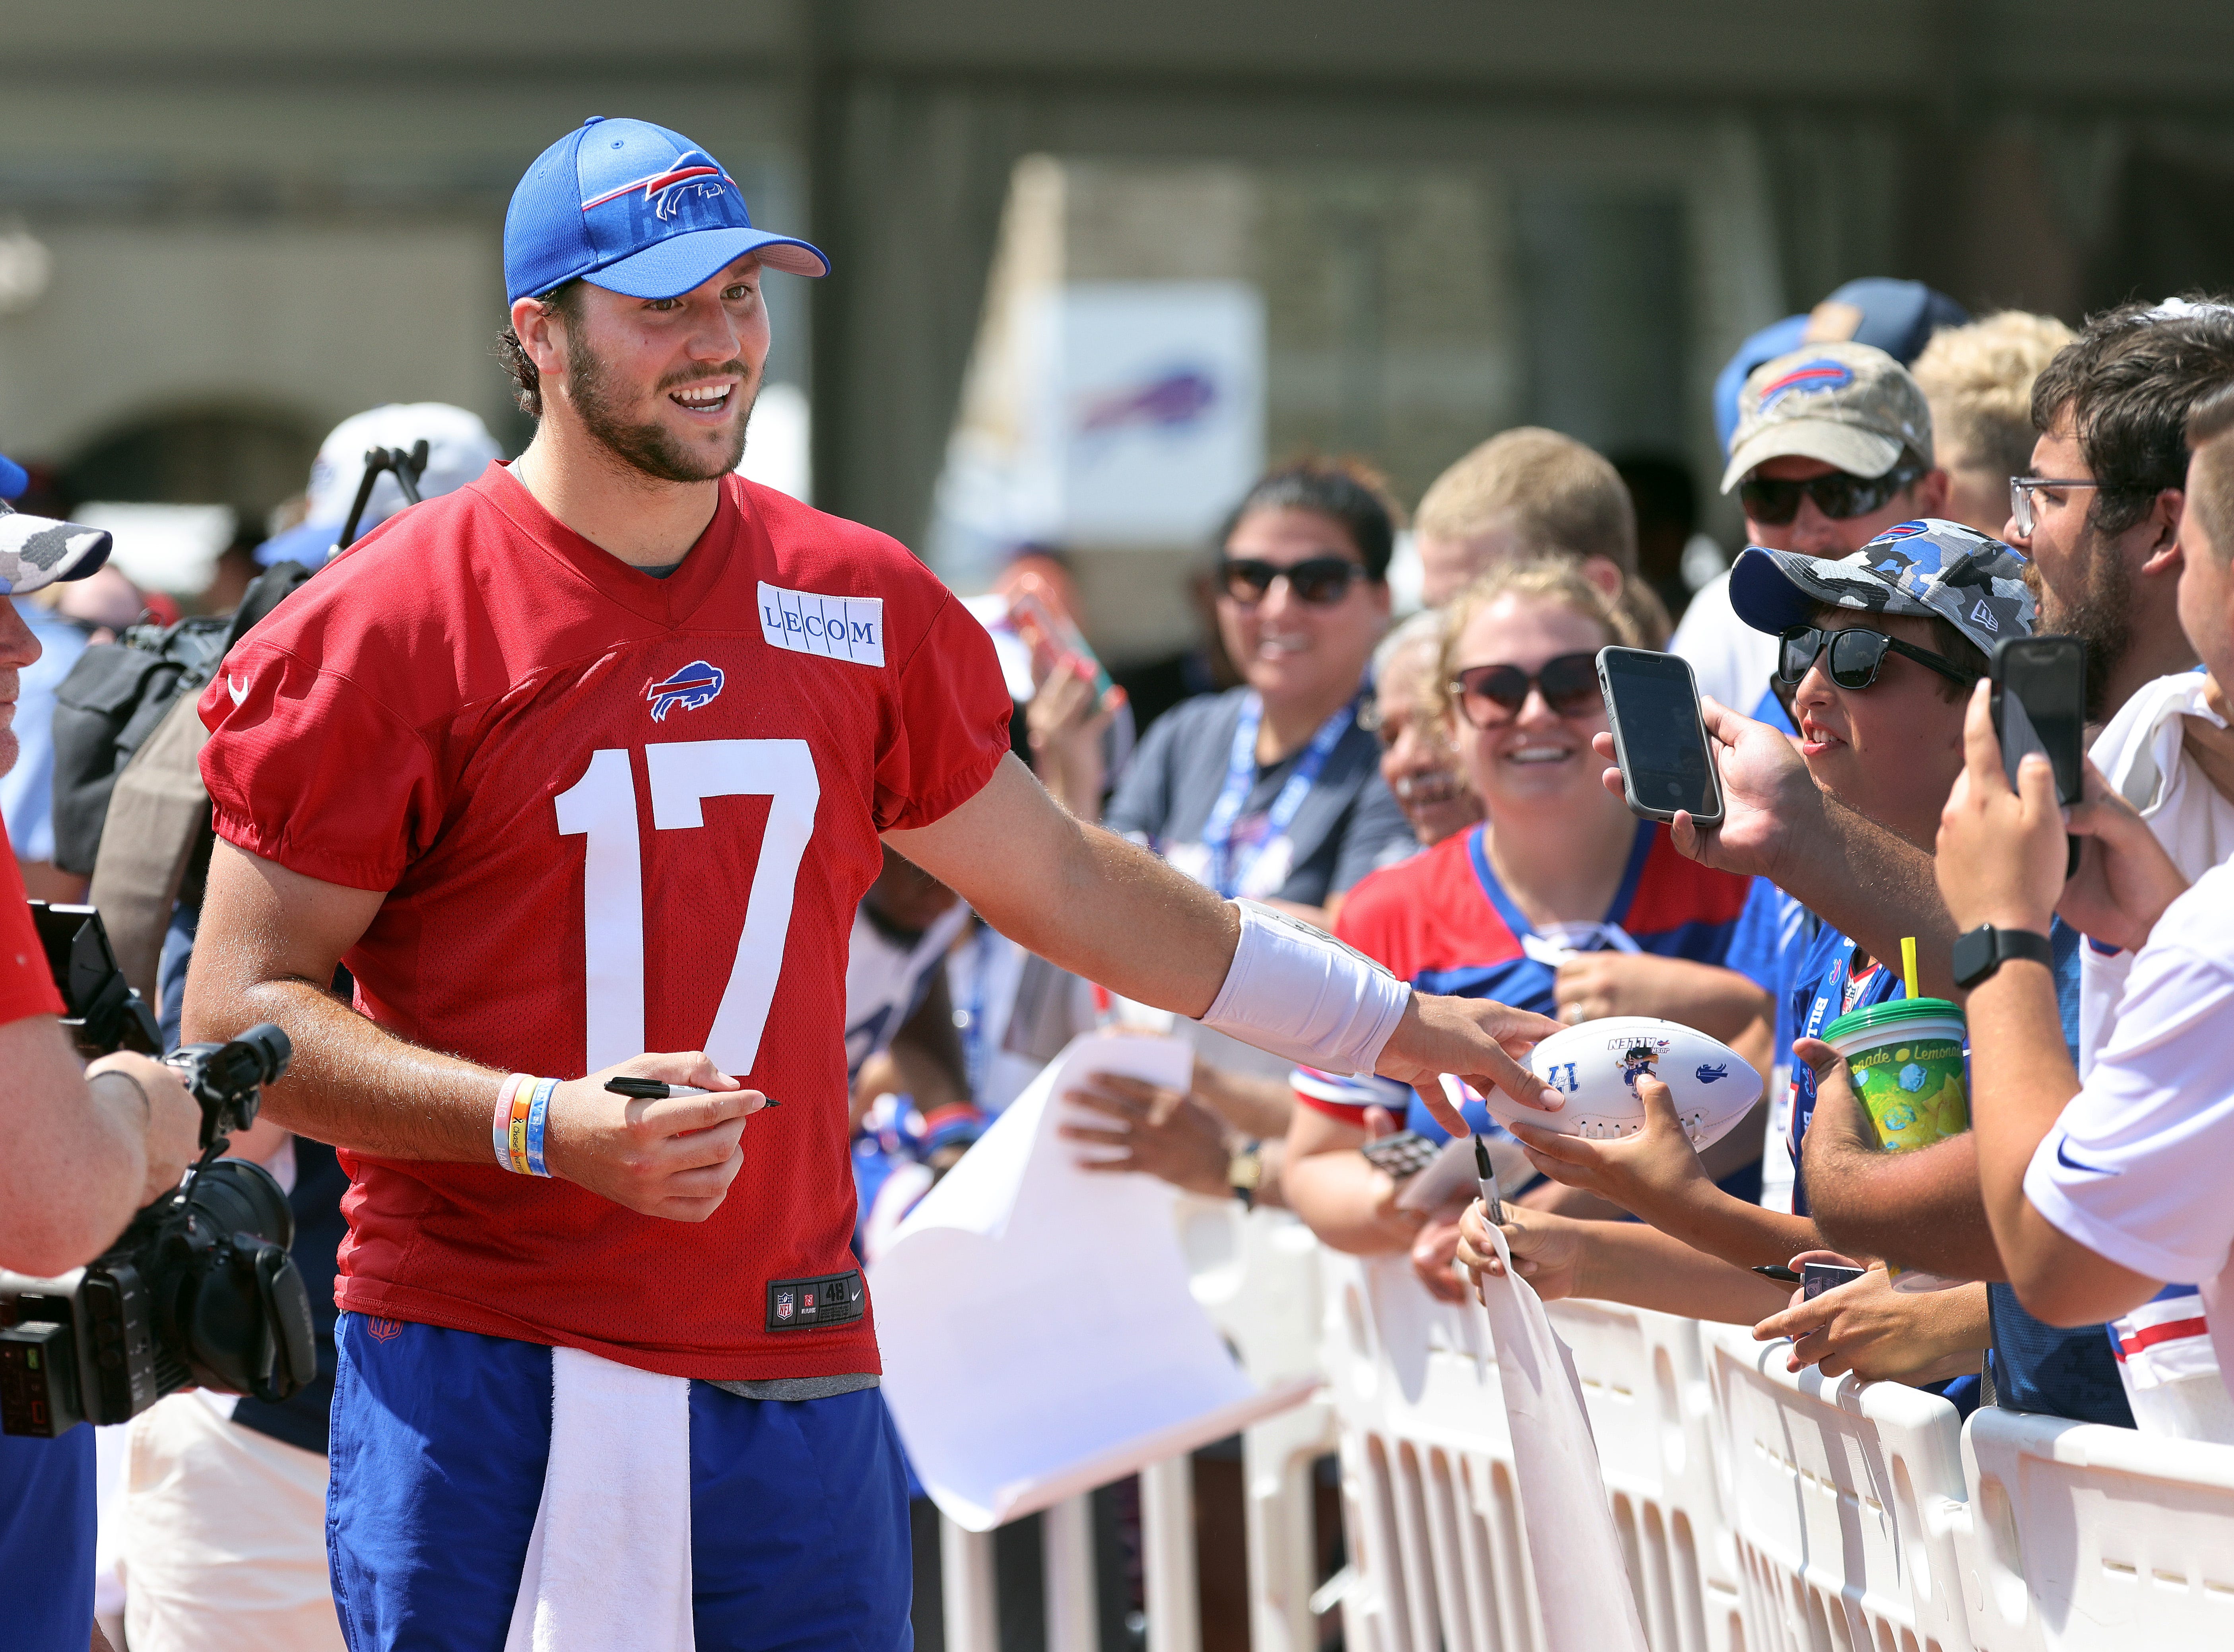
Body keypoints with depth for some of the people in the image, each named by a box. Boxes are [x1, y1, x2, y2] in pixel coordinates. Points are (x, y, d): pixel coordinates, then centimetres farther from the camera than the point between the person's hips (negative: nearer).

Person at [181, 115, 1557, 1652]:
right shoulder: (386, 629, -4)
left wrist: (1389, 1022, 26)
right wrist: (542, 1126, -18)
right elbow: (242, 1008, -6)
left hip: (800, 1385, 4)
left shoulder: (868, 610, 10)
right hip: (483, 1381, -4)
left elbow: (1061, 877, 23)